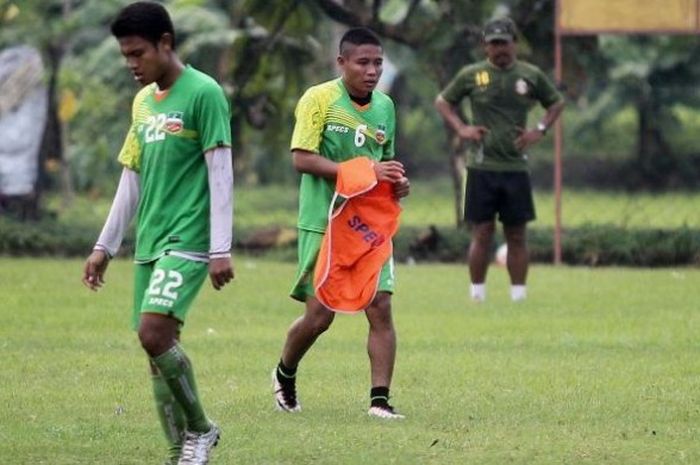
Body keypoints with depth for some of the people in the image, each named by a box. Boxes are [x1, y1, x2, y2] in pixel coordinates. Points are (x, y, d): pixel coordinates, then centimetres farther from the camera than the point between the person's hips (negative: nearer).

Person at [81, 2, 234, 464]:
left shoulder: (203, 93, -8)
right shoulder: (143, 101, 15)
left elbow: (221, 173, -11)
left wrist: (221, 250, -16)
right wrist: (105, 246, 20)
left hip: (188, 240, -8)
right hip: (149, 243, 8)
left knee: (154, 332, -21)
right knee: (158, 347, 4)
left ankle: (200, 428, -4)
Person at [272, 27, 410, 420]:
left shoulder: (385, 106, 9)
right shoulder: (319, 99, -9)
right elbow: (302, 159, -17)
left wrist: (397, 182, 0)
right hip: (324, 223, -5)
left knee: (381, 307, -8)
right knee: (320, 315, -2)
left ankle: (380, 399, -5)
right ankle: (285, 376, 26)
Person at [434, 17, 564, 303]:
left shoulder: (531, 75, 6)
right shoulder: (471, 75, 2)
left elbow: (556, 103, 19)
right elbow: (442, 101, 13)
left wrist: (540, 130, 3)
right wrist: (461, 129, -2)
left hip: (516, 168, 1)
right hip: (482, 168, -1)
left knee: (517, 236, 4)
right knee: (482, 233, -2)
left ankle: (519, 297, 9)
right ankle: (477, 296, 5)